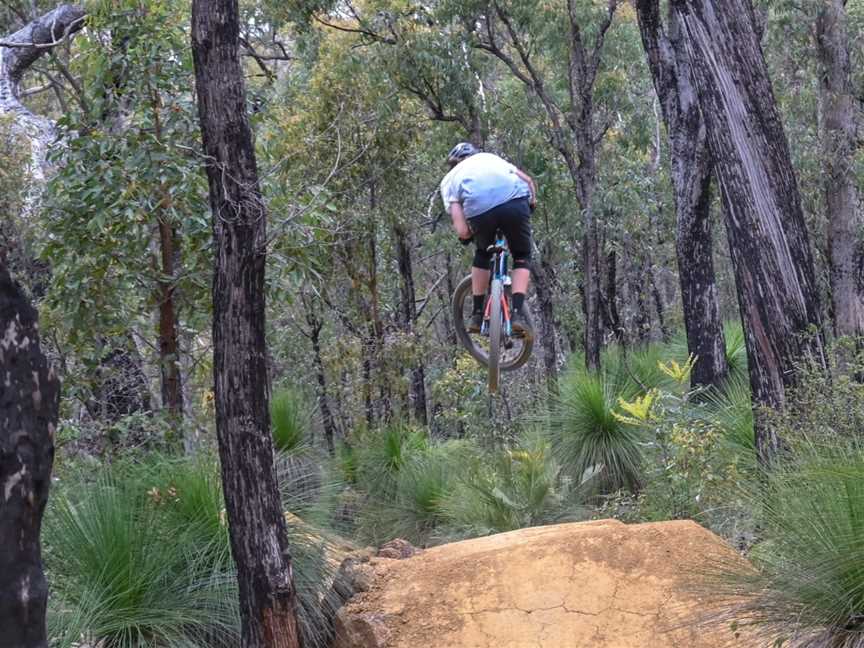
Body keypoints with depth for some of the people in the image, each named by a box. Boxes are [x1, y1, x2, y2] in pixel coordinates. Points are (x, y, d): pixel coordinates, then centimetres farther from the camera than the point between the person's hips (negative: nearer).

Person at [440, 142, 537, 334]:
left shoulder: (449, 179, 27)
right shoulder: (489, 157, 36)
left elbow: (462, 231, 12)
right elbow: (527, 180, 23)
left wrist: (465, 236, 33)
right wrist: (532, 204, 38)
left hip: (479, 209, 0)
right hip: (516, 201, 1)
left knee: (482, 254, 30)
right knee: (522, 257, 22)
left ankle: (478, 315, 28)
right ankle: (517, 314, 6)